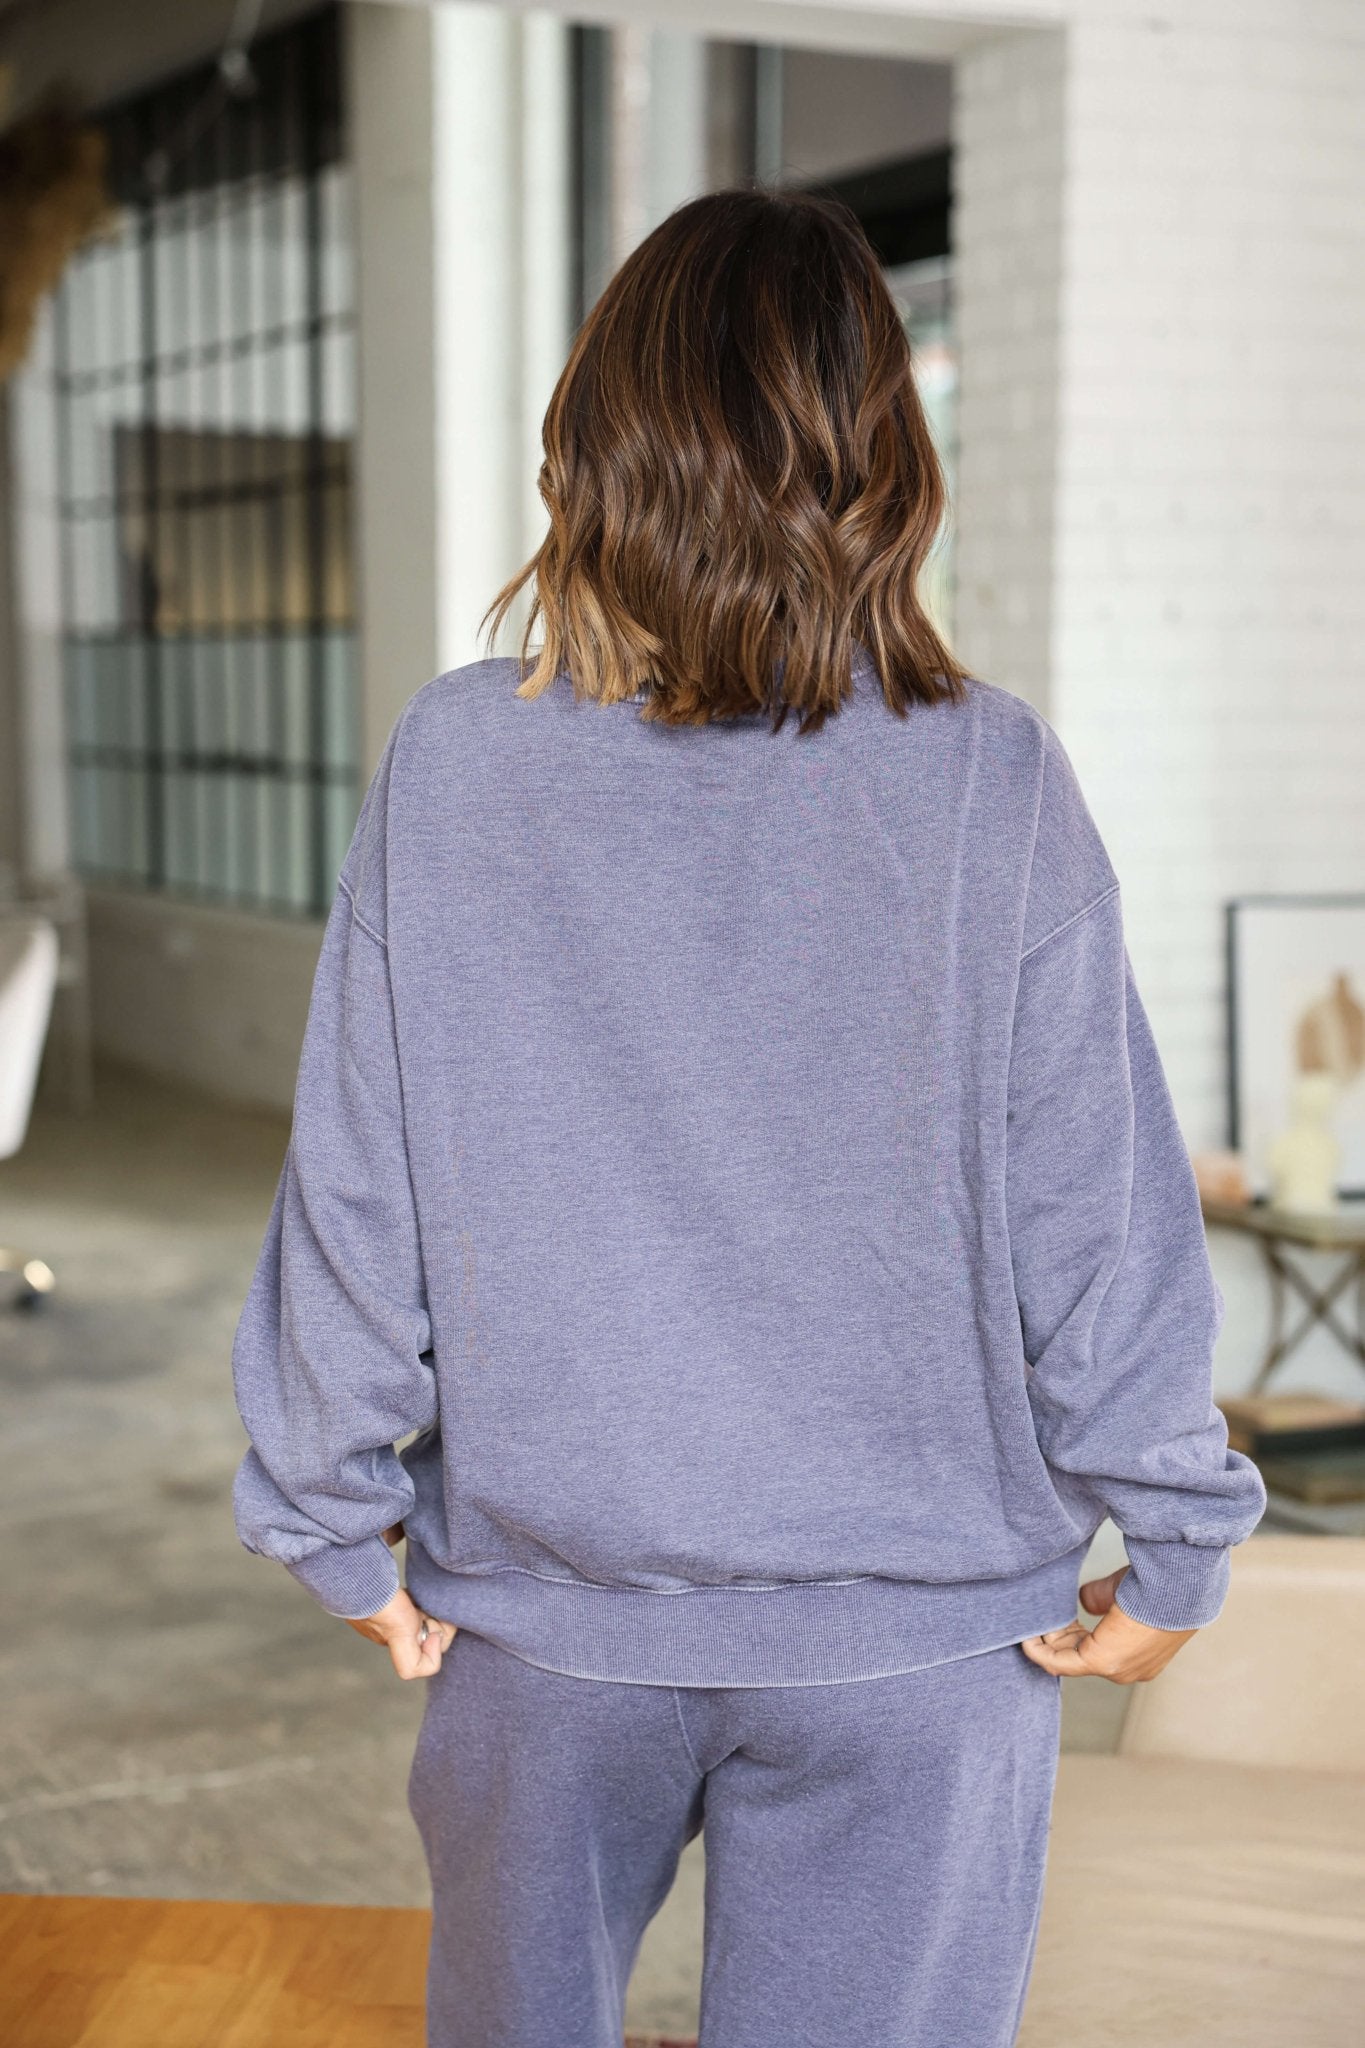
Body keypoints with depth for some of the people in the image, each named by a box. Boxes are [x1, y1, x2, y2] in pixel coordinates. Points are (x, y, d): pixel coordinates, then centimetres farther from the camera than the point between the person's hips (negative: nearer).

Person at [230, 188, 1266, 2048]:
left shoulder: (452, 764, -9)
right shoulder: (993, 786, -13)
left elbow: (352, 1194, -5)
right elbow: (1097, 1215, -9)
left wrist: (336, 1524, 7)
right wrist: (1172, 1549, 3)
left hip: (537, 1599, 2)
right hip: (911, 1627, -1)